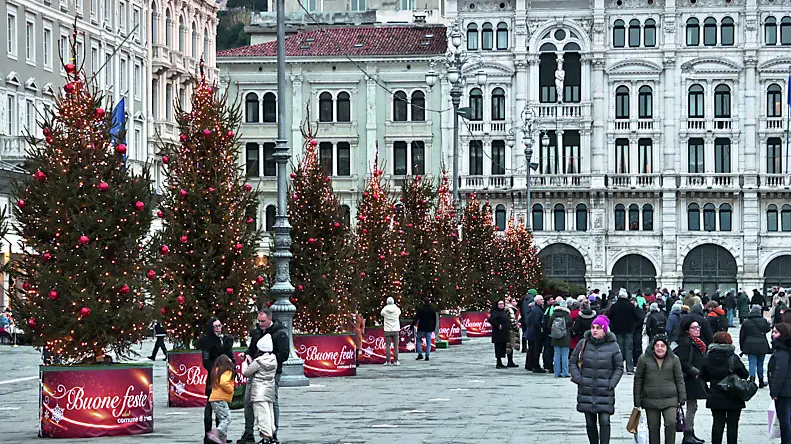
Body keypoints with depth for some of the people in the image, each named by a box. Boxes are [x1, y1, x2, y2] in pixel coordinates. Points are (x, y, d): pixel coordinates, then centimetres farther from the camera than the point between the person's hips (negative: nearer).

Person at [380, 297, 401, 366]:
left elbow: (382, 314, 14)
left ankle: (388, 361, -2)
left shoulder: (384, 310, -7)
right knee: (396, 345, 4)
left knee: (387, 345, 2)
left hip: (387, 330, 0)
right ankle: (395, 361, 1)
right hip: (395, 330, 0)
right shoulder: (397, 309, -4)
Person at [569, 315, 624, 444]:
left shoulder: (613, 346, -2)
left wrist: (611, 384, -5)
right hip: (586, 390, 2)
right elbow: (572, 362, 9)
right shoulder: (583, 344, 2)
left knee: (604, 421, -10)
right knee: (590, 422, 7)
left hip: (605, 391, -2)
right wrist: (578, 379, -3)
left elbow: (619, 368, 6)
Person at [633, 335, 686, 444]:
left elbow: (679, 379, 9)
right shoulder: (644, 359, 2)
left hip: (670, 400, 0)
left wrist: (682, 398, 4)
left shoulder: (674, 359, 4)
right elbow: (638, 380, 5)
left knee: (671, 423, -17)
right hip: (650, 401, 0)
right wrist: (637, 401, 4)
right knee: (653, 428, 6)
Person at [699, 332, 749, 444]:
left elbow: (703, 377, 4)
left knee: (718, 423, 8)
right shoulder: (733, 358, -12)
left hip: (716, 398, 3)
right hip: (733, 398, -3)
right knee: (732, 424, 5)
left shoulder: (708, 358, -3)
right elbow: (745, 375, -7)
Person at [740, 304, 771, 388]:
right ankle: (761, 382, 23)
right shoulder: (763, 321, -4)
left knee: (752, 363, 0)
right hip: (762, 346, 1)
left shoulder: (745, 322, -2)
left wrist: (742, 347, 10)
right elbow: (768, 329, 15)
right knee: (760, 364, 13)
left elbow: (742, 336, 2)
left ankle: (752, 378, -20)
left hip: (750, 346, -1)